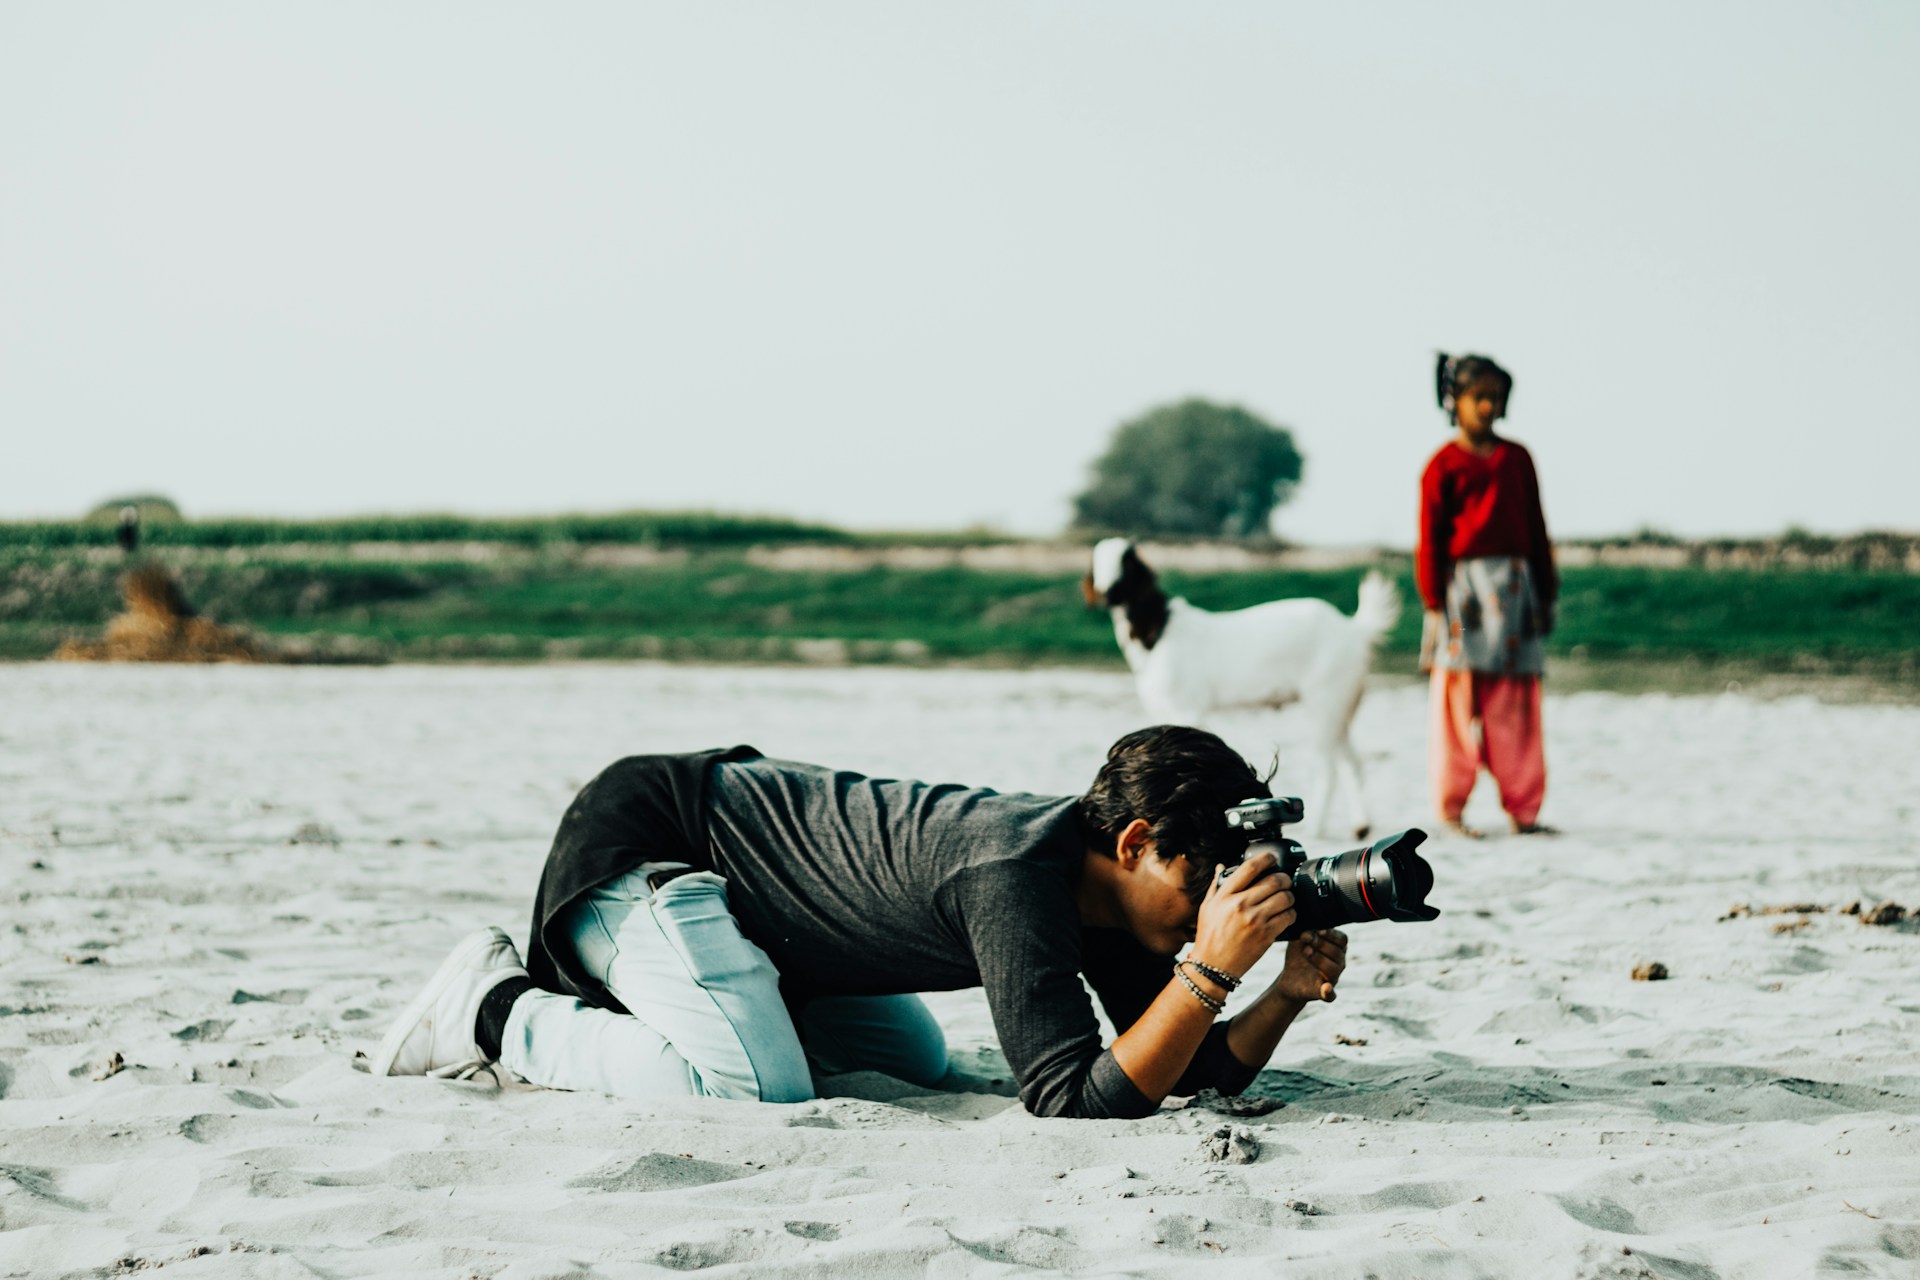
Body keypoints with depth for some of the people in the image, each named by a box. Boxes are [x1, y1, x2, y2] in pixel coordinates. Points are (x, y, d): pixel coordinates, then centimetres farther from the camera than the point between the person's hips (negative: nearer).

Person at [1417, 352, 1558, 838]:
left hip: (1516, 584, 4)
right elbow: (1429, 538, -2)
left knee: (1518, 706, 4)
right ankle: (1449, 810, 6)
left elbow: (1535, 526, 16)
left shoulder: (1517, 459, 12)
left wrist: (1546, 591, 14)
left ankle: (1523, 808, 9)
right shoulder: (1444, 465, -1)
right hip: (1464, 586, -4)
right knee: (1459, 701, -1)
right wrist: (1434, 604, -6)